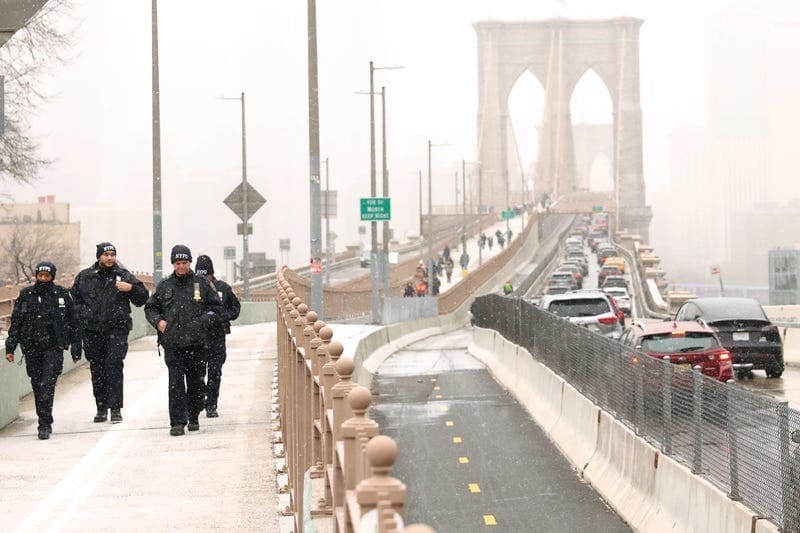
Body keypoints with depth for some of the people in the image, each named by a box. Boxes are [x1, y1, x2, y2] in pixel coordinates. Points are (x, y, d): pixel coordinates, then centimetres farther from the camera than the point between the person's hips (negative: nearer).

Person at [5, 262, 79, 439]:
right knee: (37, 385, 8)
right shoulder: (25, 295, 6)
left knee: (47, 385, -14)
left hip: (54, 347, -3)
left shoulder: (62, 294, 3)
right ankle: (45, 423, 21)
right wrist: (10, 348, 3)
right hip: (31, 348, 3)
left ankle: (45, 425, -15)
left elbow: (73, 322, 9)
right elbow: (15, 323, 9)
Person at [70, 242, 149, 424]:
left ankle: (115, 409, -12)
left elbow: (142, 299, 5)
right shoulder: (84, 277, 8)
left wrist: (131, 288, -14)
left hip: (116, 329, -2)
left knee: (114, 365, -13)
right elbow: (74, 301, 16)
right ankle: (101, 408, 18)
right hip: (91, 330, 2)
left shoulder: (124, 276, 5)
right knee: (97, 368, 7)